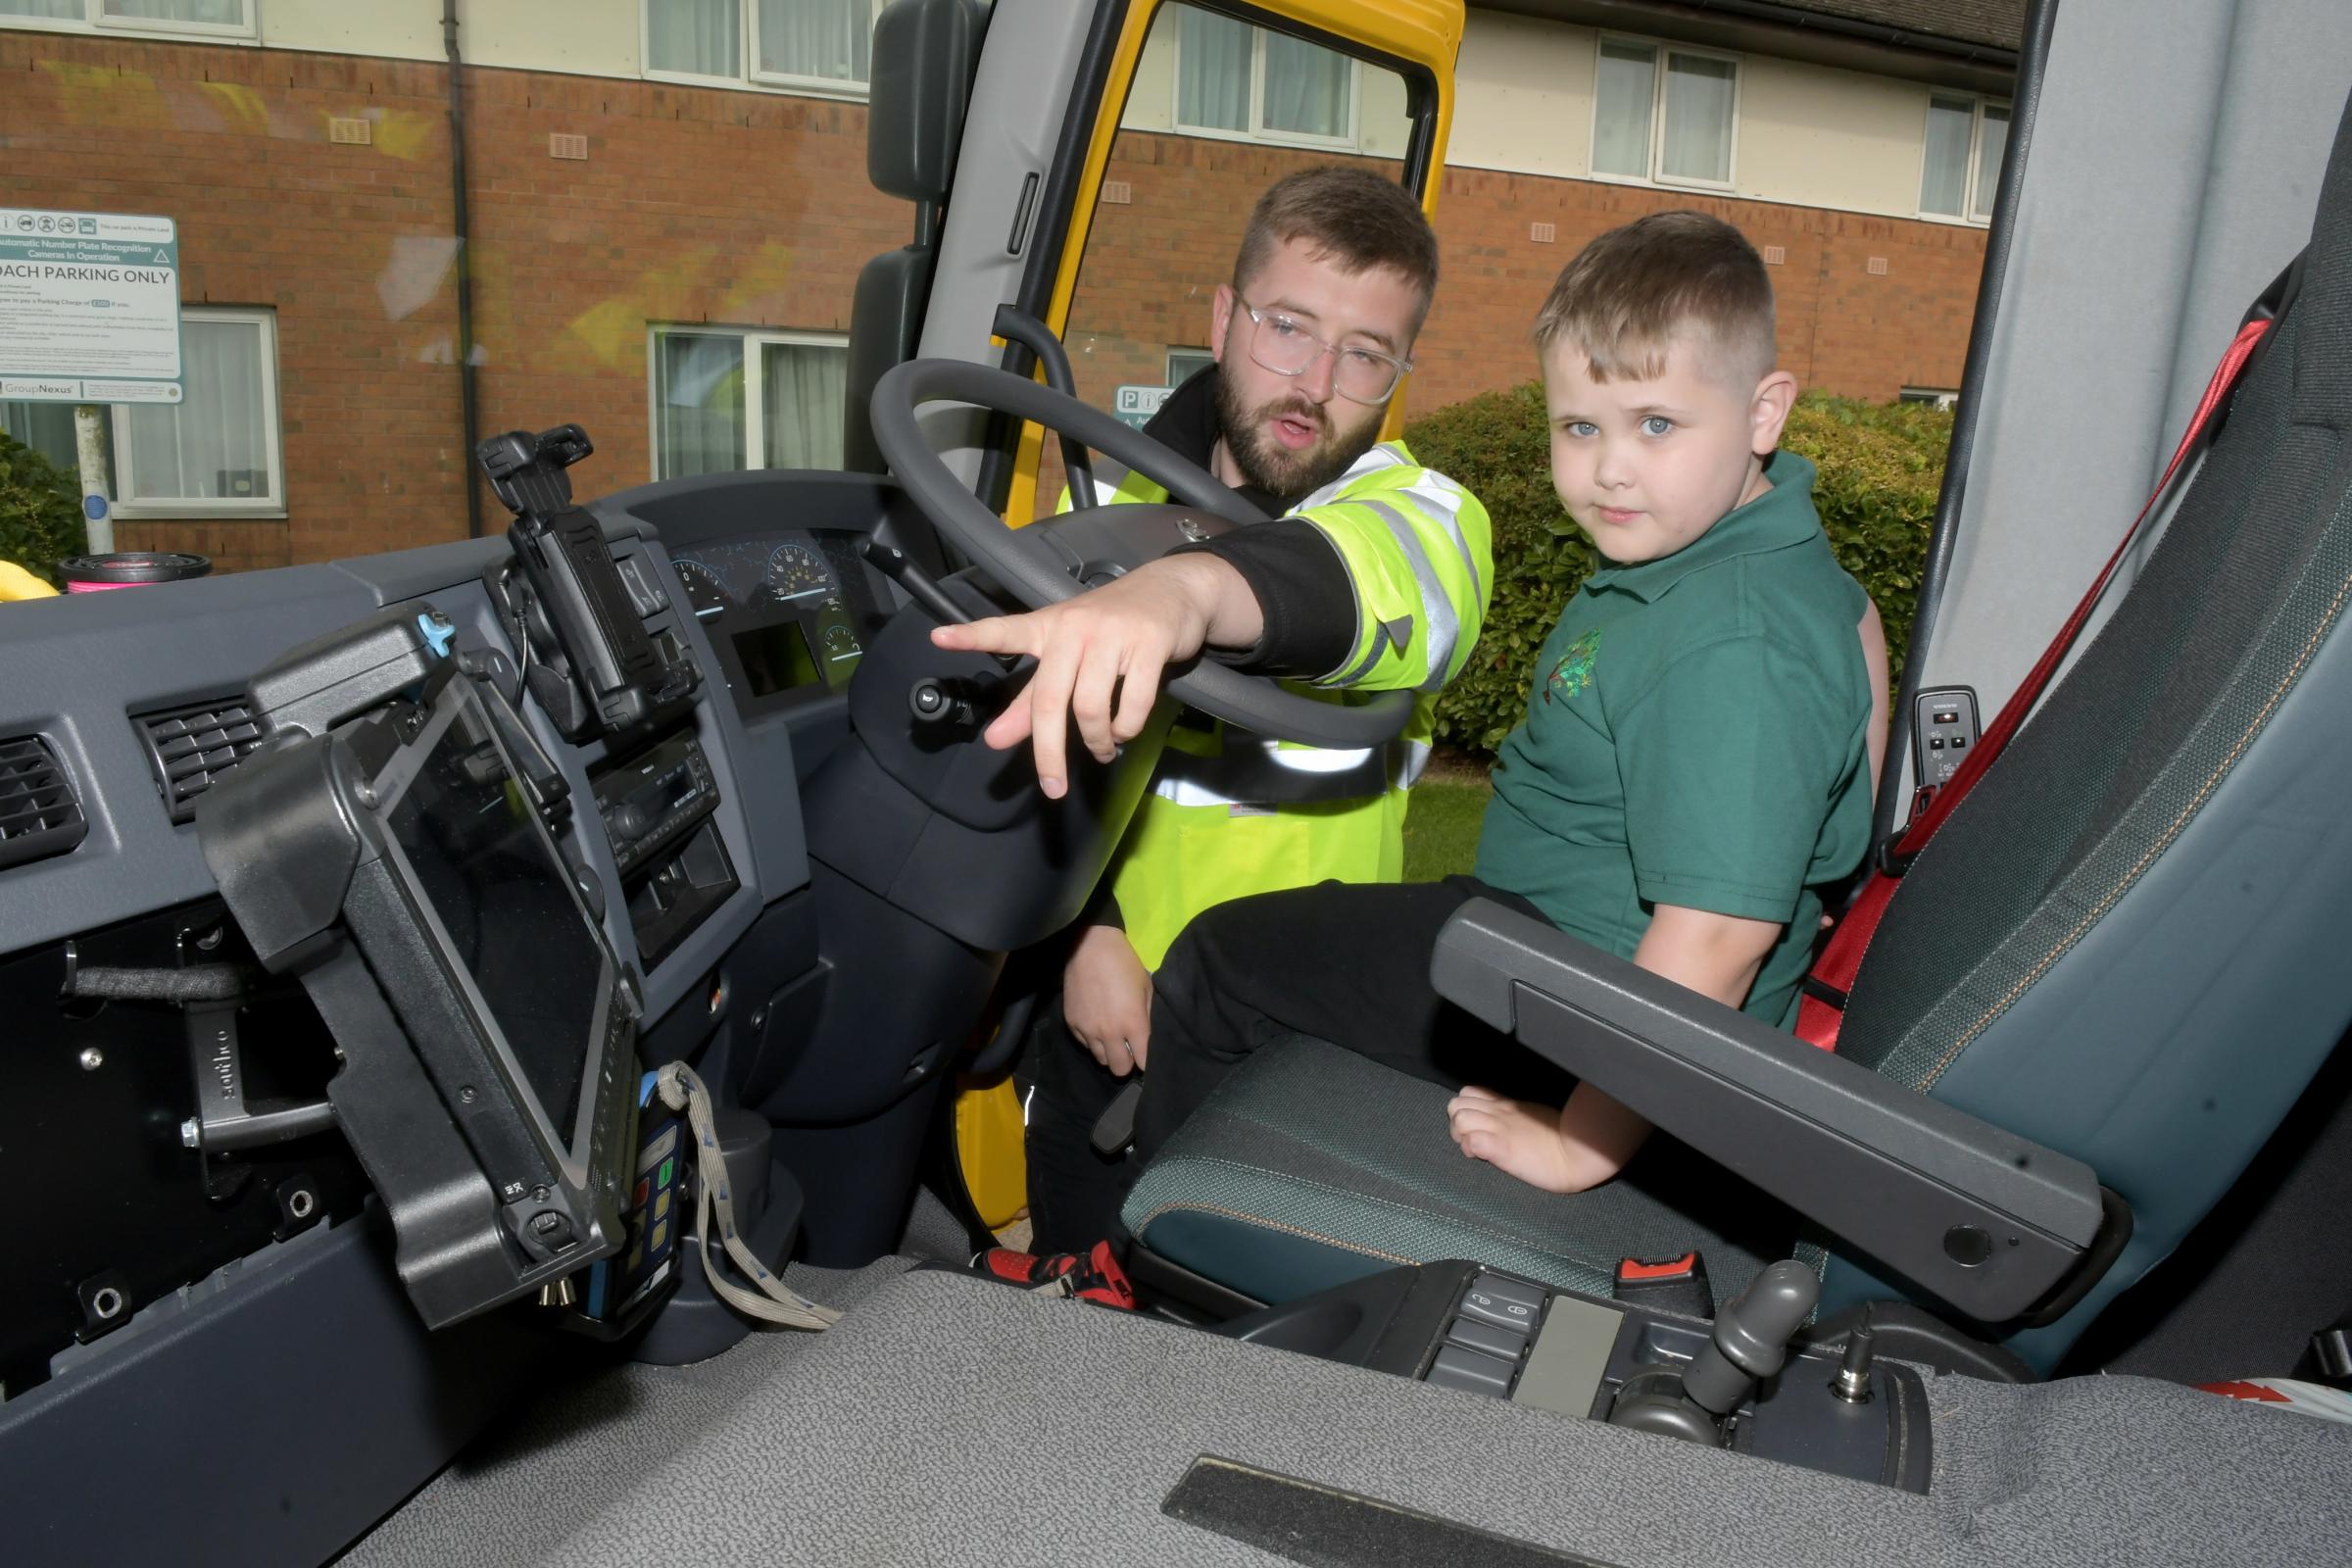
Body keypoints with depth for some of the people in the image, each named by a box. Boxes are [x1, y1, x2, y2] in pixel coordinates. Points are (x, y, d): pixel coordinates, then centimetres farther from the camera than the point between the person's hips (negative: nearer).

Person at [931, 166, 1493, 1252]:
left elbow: (1361, 578, -38)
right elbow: (1042, 725, 0)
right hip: (1099, 1004, 3)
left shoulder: (1425, 517, -12)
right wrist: (1089, 932, -12)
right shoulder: (1127, 491, 1)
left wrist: (1181, 590, -59)